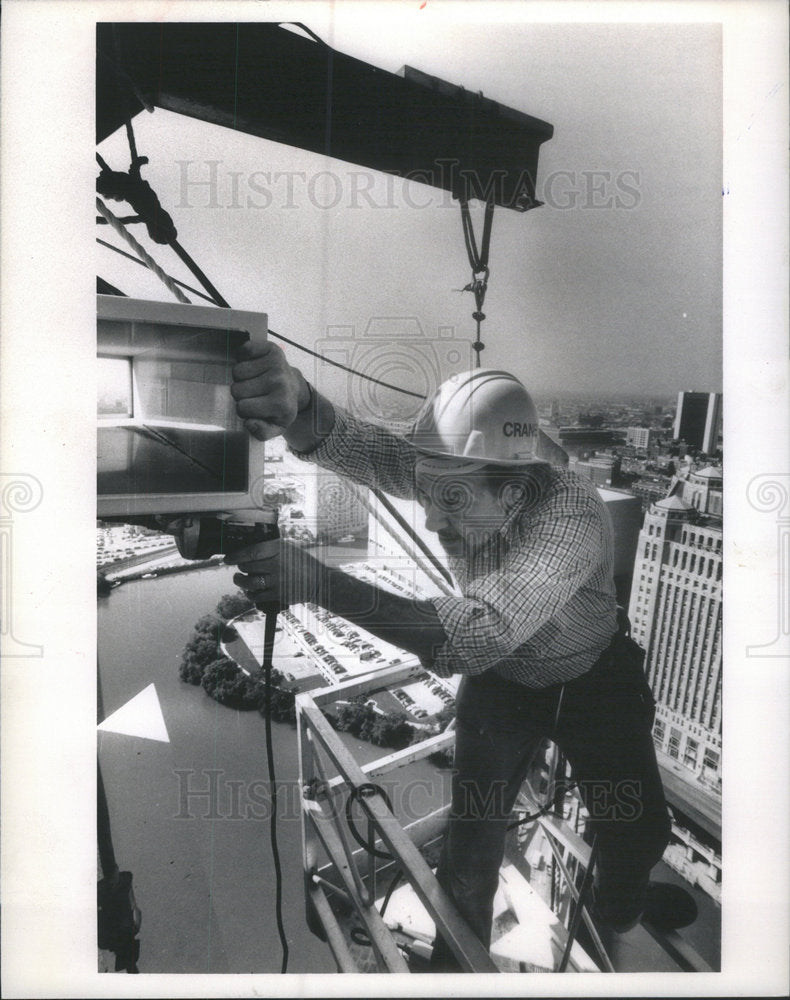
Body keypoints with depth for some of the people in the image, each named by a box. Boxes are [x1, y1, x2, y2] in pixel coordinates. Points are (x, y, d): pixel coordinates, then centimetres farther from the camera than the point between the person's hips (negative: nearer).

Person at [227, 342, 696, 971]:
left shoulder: (574, 517, -40)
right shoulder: (455, 475, -26)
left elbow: (472, 635, -51)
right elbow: (358, 446, -41)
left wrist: (318, 582, -59)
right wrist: (296, 403, -65)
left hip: (593, 680, -1)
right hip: (499, 680, 2)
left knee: (639, 830, 17)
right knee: (470, 849, 3)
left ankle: (620, 908, 53)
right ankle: (457, 961, 33)